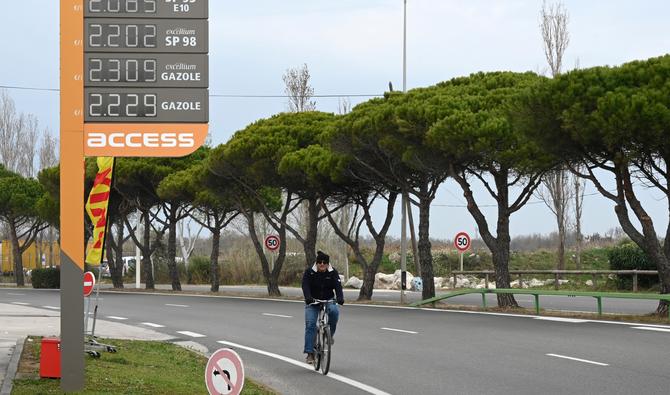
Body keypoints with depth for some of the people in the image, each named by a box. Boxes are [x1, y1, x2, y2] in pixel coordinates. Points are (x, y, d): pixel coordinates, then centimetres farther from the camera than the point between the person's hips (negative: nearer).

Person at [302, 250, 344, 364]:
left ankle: (329, 334, -8)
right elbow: (305, 286, -21)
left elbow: (338, 286, -17)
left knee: (334, 311, -32)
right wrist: (308, 298, -41)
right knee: (310, 325, -15)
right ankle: (310, 353, -14)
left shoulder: (333, 273, -4)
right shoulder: (309, 272, -8)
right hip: (313, 302, 0)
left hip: (328, 301, 1)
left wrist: (340, 298, -37)